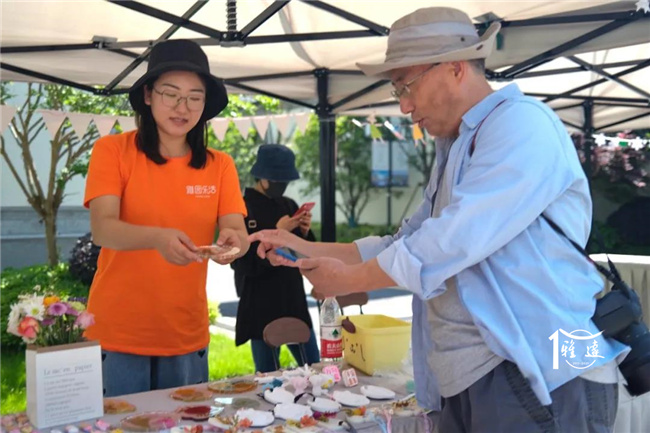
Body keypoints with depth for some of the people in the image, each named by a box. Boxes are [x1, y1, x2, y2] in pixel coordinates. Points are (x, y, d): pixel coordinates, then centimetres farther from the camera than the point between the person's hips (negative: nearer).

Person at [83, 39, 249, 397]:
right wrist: (158, 238, -35)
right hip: (118, 335, -2)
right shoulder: (112, 150, -5)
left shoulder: (219, 165, 4)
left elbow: (238, 232, -4)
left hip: (187, 338, 3)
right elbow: (102, 230, -16)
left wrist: (234, 240, -28)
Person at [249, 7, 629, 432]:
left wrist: (347, 279, -7)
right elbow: (401, 248, 21)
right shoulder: (456, 152, 21)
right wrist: (304, 248, 14)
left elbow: (453, 241, -20)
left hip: (542, 381, -9)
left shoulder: (521, 123, -11)